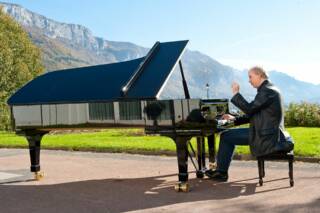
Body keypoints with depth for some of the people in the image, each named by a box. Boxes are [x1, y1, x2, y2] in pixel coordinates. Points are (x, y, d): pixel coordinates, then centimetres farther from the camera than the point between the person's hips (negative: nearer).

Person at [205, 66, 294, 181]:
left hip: (267, 138, -10)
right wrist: (235, 119, 10)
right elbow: (254, 113, 18)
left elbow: (249, 109, -24)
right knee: (227, 135, 17)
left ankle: (221, 172, 8)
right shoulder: (267, 89, 16)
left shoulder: (267, 90, -17)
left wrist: (236, 93, -13)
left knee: (225, 136, -6)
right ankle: (221, 170, 20)